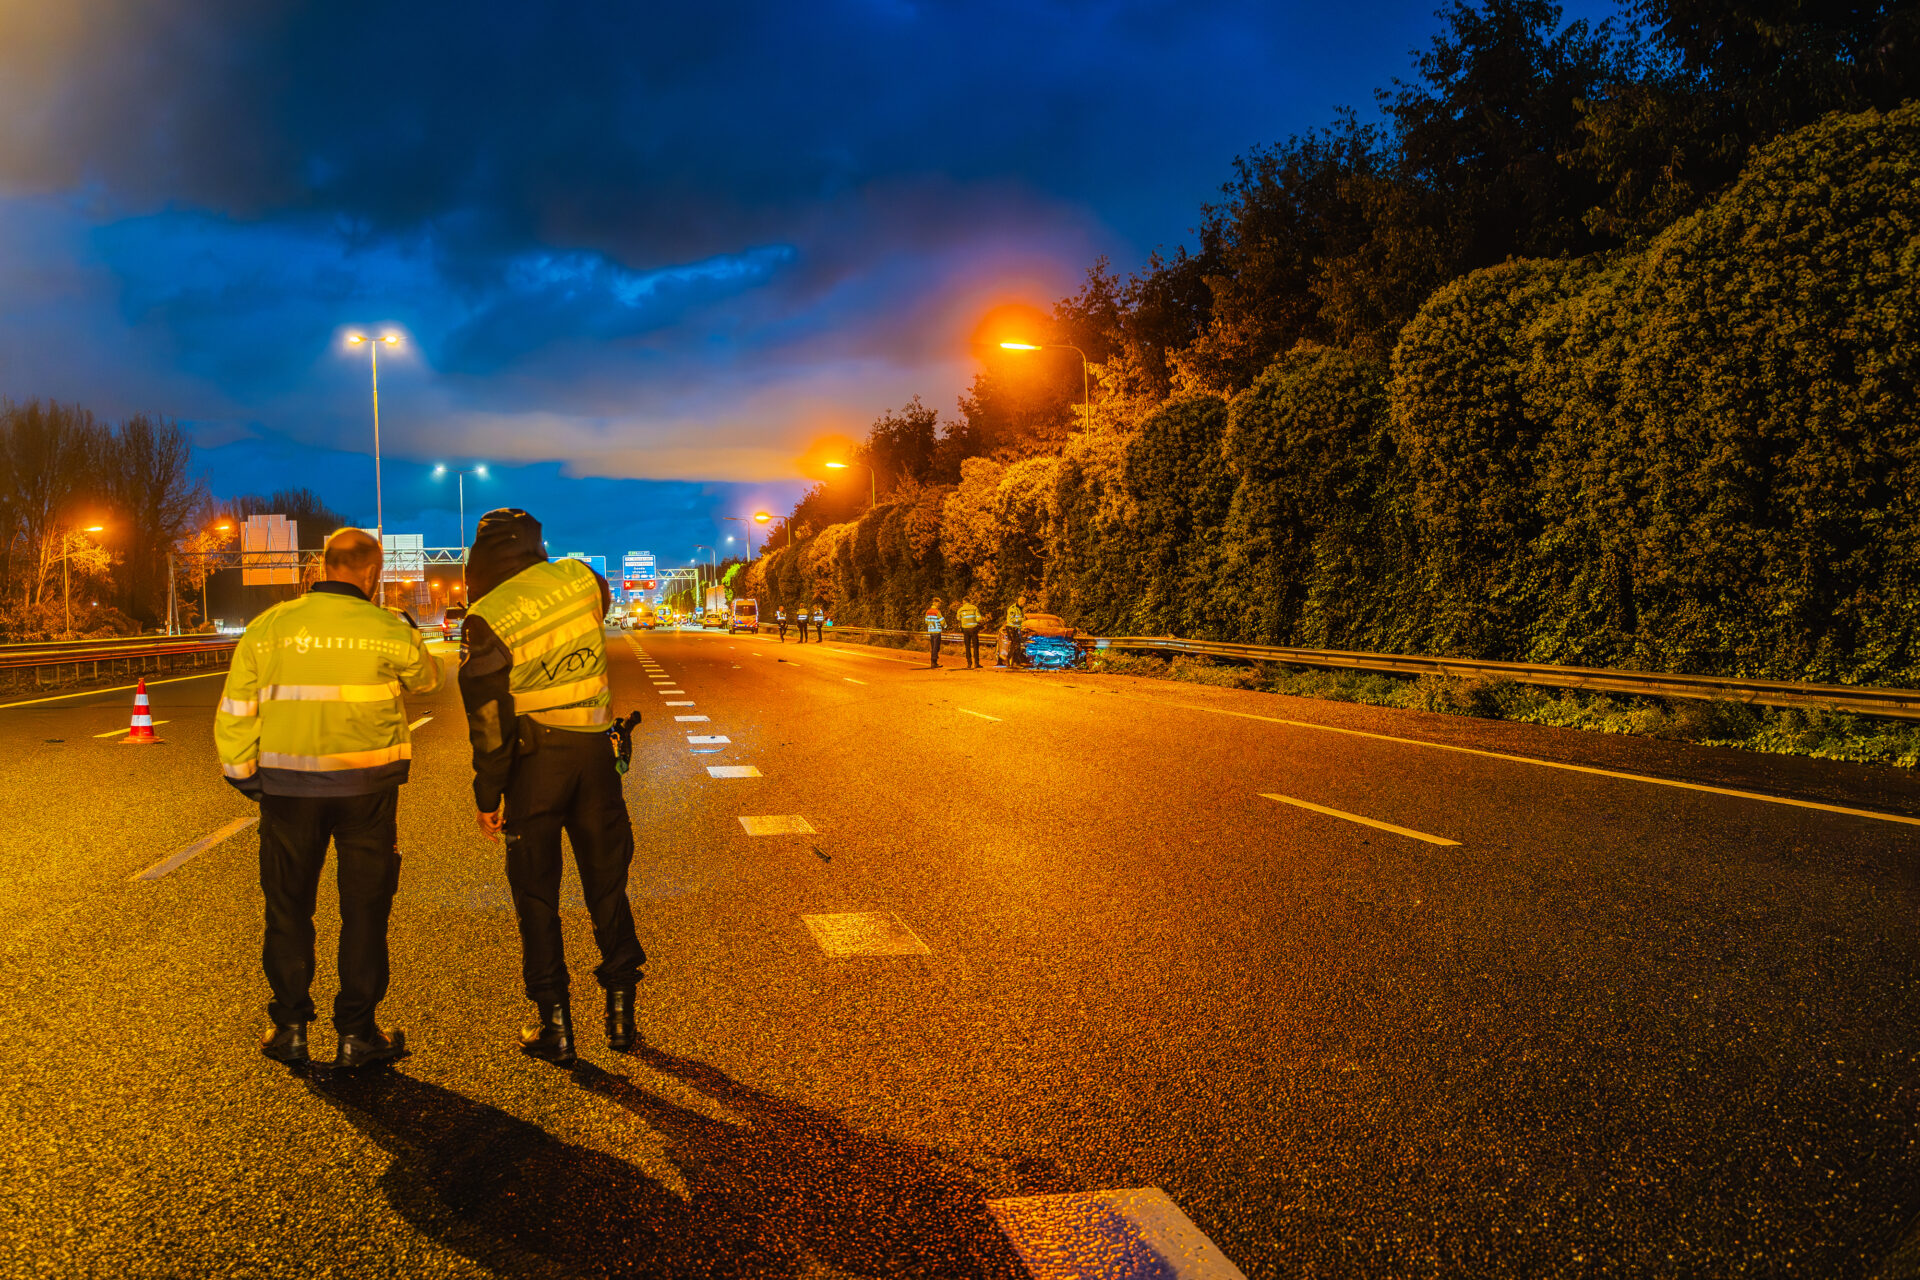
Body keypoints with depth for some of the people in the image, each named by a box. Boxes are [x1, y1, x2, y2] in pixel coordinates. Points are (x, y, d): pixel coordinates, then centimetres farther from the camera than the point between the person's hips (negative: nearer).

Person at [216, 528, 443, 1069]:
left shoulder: (267, 627, 1)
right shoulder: (386, 630, -6)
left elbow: (235, 709, 1)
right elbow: (427, 678, 12)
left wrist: (242, 773, 10)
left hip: (288, 786, 2)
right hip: (366, 785, -2)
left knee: (288, 904, 15)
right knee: (364, 907, 8)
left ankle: (289, 1028, 20)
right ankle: (356, 1033, 13)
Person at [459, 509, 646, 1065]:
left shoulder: (486, 619, -10)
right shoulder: (580, 578, -2)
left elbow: (489, 720, -10)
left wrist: (488, 796, -2)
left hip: (535, 758, -3)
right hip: (595, 752, 3)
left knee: (536, 891, 8)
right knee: (607, 882, 14)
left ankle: (554, 1024, 11)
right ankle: (621, 1011, 20)